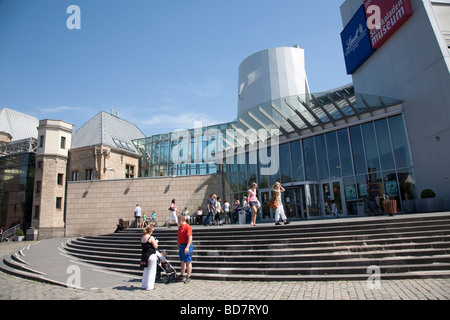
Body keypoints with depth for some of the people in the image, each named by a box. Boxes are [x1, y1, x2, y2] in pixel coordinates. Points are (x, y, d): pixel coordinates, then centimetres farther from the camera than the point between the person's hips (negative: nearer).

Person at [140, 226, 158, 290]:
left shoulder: (142, 237, 5)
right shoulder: (151, 237, -16)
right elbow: (155, 246, -14)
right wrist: (156, 242, 5)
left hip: (144, 255, 7)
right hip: (151, 255, -7)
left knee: (146, 270, 20)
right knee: (151, 271, 4)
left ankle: (143, 285, 27)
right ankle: (149, 286, 8)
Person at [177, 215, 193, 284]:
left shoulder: (188, 227, -15)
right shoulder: (180, 227, 13)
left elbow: (190, 238, -21)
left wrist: (187, 247, -26)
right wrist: (178, 244, 19)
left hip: (186, 246, -9)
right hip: (181, 246, 9)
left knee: (188, 262, -1)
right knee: (182, 262, 16)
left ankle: (188, 277, 6)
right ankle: (182, 275, 27)